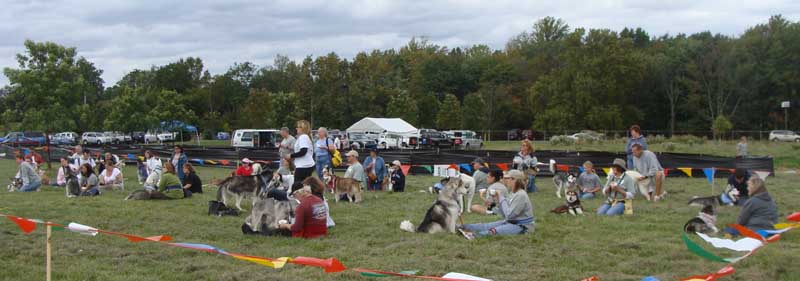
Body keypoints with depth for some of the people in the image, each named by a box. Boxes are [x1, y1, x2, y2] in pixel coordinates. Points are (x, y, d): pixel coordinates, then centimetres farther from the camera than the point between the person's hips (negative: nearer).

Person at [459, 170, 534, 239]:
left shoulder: (521, 195, -18)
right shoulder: (514, 194, 11)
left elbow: (509, 214, -21)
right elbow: (505, 214, 10)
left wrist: (502, 199, -13)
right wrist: (497, 200, -1)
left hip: (523, 226, -9)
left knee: (495, 230, -31)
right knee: (486, 226, -4)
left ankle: (474, 235, -50)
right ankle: (462, 227, -13)